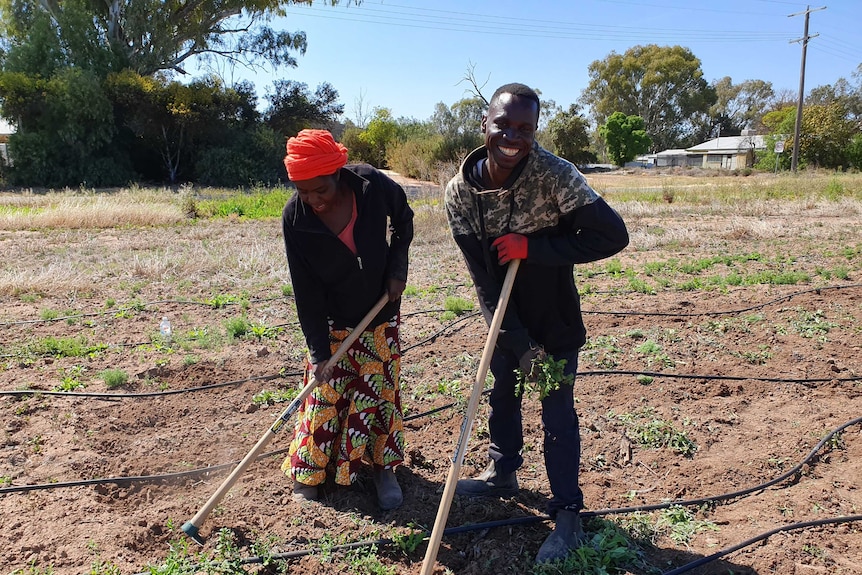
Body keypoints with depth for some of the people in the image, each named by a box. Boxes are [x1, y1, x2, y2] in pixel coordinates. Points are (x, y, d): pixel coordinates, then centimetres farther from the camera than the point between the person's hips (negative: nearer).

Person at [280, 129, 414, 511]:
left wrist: (397, 267, -9)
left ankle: (383, 467, 25)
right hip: (332, 321, -1)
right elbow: (305, 290, -17)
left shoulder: (373, 185, -22)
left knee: (381, 389, 8)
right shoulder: (294, 218, -21)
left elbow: (404, 221, 1)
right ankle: (309, 473, 21)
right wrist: (319, 351, -17)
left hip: (381, 313, 1)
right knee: (324, 391, 3)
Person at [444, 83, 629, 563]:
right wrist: (520, 346, -20)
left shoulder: (554, 174, -25)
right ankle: (503, 474, 46)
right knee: (503, 395, 22)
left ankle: (569, 516, 20)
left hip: (554, 317, -4)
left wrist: (532, 246, -28)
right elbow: (483, 280, -16)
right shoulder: (461, 190, -16)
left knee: (557, 414, 2)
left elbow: (613, 234, -27)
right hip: (503, 317, 4)